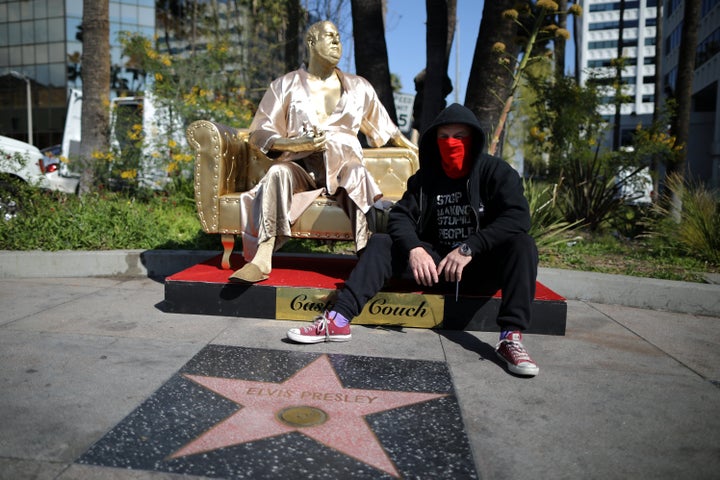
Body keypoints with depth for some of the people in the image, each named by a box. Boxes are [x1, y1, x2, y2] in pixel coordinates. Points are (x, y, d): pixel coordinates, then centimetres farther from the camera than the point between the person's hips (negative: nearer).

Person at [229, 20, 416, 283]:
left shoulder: (359, 87, 21)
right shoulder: (286, 85, 13)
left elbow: (385, 127, 31)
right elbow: (258, 134, 6)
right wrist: (296, 144, -11)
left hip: (343, 164, 1)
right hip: (301, 165, 0)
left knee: (358, 176, -35)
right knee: (278, 172, -35)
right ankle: (262, 259, -42)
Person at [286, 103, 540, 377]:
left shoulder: (496, 172, -4)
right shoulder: (426, 177, 7)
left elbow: (517, 217, -18)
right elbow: (401, 216, -2)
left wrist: (469, 248, -27)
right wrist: (414, 249, -23)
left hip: (481, 269, -2)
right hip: (435, 264, 3)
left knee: (522, 245, -28)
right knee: (380, 243, -13)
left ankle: (511, 337, -35)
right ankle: (339, 320, -26)